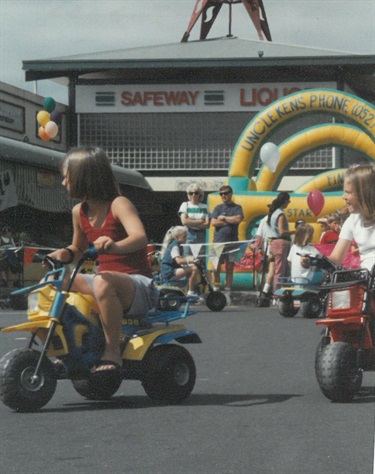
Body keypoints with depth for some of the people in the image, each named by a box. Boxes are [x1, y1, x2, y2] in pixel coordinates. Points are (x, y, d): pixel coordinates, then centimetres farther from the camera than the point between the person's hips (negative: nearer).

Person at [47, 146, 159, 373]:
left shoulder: (118, 204, -12)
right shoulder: (79, 212, 9)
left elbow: (140, 238, -30)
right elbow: (79, 248, 26)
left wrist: (115, 246, -51)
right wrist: (65, 254, 2)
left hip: (139, 286, -8)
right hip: (108, 278, 8)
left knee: (103, 282, -40)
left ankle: (113, 351, -28)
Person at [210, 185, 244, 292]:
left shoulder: (237, 208, 8)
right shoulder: (218, 208, 11)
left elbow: (238, 219, -10)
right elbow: (213, 222, -1)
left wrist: (223, 218, -2)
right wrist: (230, 221, -4)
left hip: (232, 242, -1)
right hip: (218, 241, 1)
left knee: (229, 267, 2)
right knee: (217, 267, -2)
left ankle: (228, 289, 5)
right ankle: (216, 289, 3)